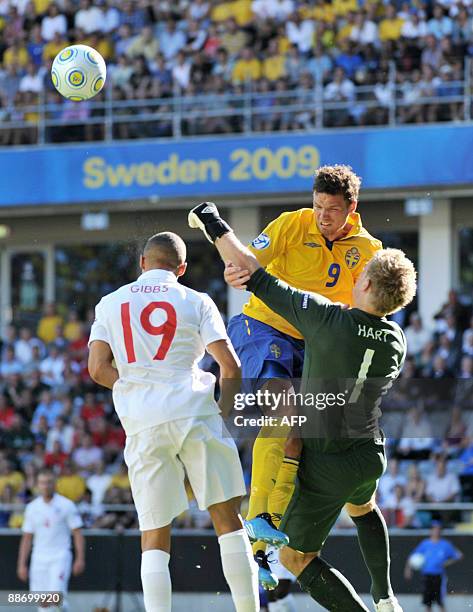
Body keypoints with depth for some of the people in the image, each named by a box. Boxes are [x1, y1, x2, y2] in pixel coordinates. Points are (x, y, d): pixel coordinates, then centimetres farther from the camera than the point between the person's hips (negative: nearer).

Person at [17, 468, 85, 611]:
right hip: (39, 560, 4)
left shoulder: (66, 505, -2)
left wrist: (80, 559, -12)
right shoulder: (32, 507, 9)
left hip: (60, 558, -4)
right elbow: (26, 538, 12)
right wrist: (22, 564, 7)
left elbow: (77, 534, -3)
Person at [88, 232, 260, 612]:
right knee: (227, 517, 7)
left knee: (154, 536, 5)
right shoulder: (196, 302, 6)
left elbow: (98, 369, 4)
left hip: (142, 425, 1)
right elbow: (230, 366, 0)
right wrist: (223, 408, 16)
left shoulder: (110, 304, 11)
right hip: (193, 412, -1)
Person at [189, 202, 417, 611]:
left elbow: (252, 272, -19)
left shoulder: (327, 320, -25)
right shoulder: (397, 343, -9)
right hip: (372, 454, 6)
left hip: (327, 465, -6)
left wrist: (213, 224, -5)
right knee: (363, 508, 39)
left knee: (297, 557, 10)